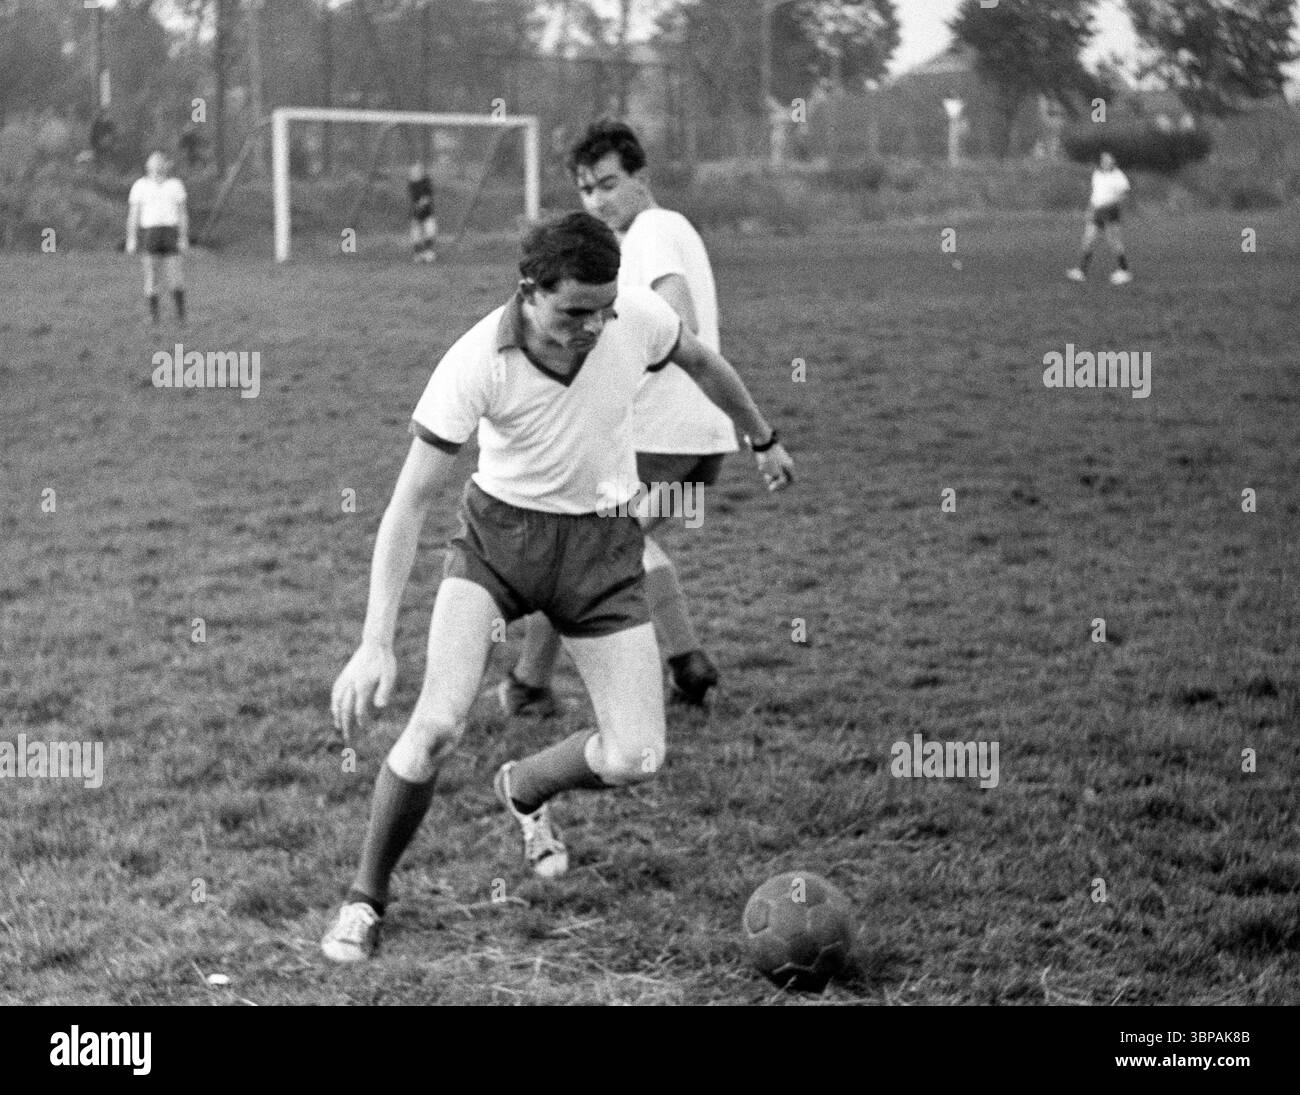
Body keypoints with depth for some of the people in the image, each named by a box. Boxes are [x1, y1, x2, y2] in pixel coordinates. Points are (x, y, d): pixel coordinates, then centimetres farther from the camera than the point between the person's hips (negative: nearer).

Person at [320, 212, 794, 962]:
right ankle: (365, 903, -1)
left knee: (637, 758, -6)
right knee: (438, 723, -23)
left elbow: (702, 362, 7)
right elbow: (411, 502, -25)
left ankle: (524, 791, 30)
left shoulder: (637, 317, -18)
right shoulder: (475, 365, -27)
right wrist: (377, 644, -32)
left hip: (602, 541, 3)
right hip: (499, 534, -3)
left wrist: (765, 439, 23)